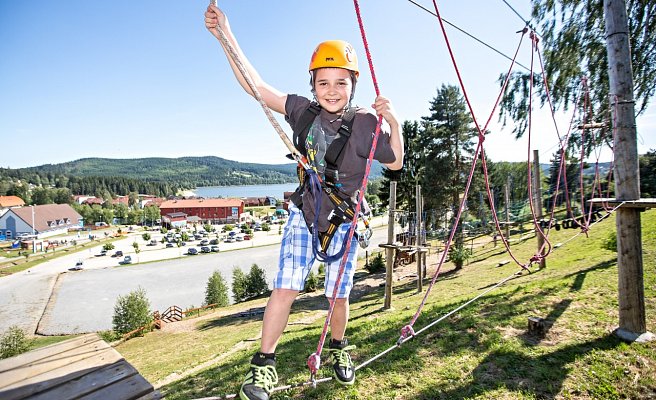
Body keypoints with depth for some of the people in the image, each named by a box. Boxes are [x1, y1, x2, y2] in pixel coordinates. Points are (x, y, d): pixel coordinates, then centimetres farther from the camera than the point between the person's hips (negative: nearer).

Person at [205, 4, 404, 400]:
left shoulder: (364, 123, -9)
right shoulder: (304, 110, -4)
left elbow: (395, 162, 1)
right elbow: (256, 86, -3)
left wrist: (394, 123, -16)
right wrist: (225, 33, -7)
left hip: (344, 222, 0)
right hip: (303, 215, 1)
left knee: (339, 295, 10)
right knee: (285, 289, -5)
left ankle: (339, 349, 39)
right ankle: (264, 363, 14)